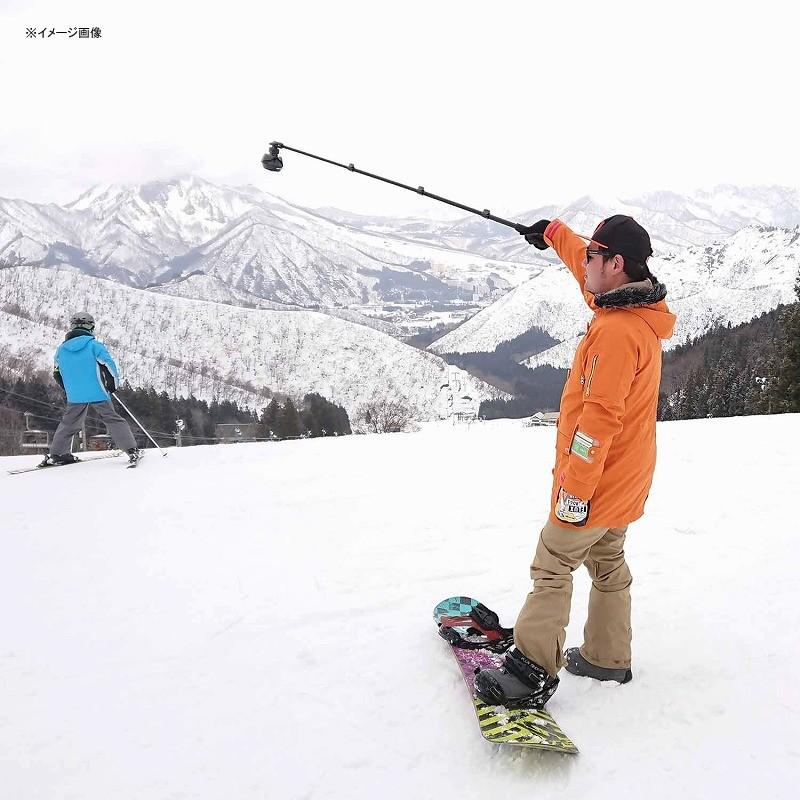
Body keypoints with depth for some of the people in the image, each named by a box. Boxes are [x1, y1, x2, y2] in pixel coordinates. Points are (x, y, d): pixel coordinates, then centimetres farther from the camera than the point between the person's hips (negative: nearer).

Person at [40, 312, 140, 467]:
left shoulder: (61, 349, 8)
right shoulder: (94, 345, -7)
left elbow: (57, 374, 18)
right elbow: (108, 365, -11)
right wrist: (114, 384, 4)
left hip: (74, 397, 4)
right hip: (98, 394, -4)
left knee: (69, 423, 19)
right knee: (113, 420, 2)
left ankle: (56, 454, 20)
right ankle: (131, 450, -3)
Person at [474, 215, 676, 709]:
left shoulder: (616, 331, -27)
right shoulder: (638, 311, 4)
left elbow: (598, 419, -28)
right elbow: (589, 272, 23)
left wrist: (574, 491, -24)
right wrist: (553, 233, 35)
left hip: (595, 482, -10)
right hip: (623, 478, 10)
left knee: (553, 567, -2)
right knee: (608, 562, 20)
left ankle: (532, 672, 5)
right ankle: (608, 658, 33)